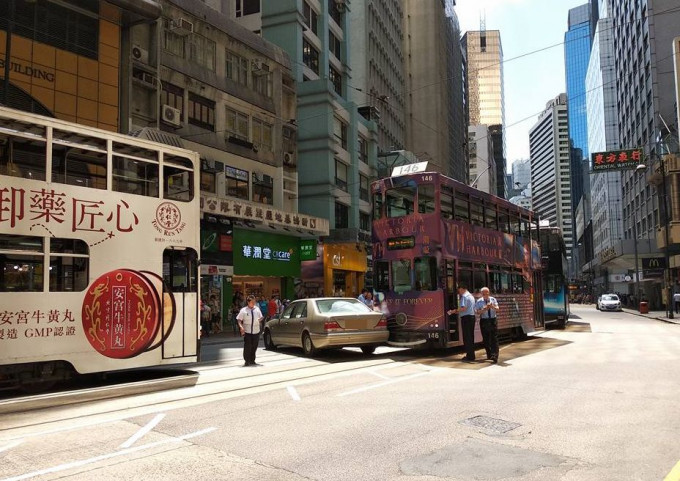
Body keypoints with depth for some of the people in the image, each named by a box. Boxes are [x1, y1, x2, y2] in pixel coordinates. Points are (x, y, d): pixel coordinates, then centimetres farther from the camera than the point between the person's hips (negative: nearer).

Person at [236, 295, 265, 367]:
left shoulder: (257, 309, 7)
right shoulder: (243, 310, -4)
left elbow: (261, 317, 18)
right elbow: (239, 320, -3)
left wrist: (260, 319, -4)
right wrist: (241, 327, -18)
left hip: (256, 331, 4)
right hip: (247, 331, -4)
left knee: (254, 347, 10)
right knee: (247, 347, -6)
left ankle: (252, 361, 23)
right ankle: (247, 361, 7)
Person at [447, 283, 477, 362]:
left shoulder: (464, 296, -11)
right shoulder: (471, 296, 19)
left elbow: (463, 308, -22)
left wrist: (454, 311, -10)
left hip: (466, 318, -10)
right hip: (472, 316, 10)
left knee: (466, 337, -6)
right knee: (471, 337, 13)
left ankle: (469, 356, -5)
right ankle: (471, 355, 18)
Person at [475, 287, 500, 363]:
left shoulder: (493, 299, 8)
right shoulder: (479, 301, 2)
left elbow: (497, 309, -2)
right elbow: (478, 312, -6)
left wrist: (492, 307, -22)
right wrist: (484, 309, -21)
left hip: (493, 320, 1)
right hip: (484, 321, 0)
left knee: (494, 339, -8)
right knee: (486, 339, 7)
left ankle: (494, 356, -11)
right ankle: (489, 354, 26)